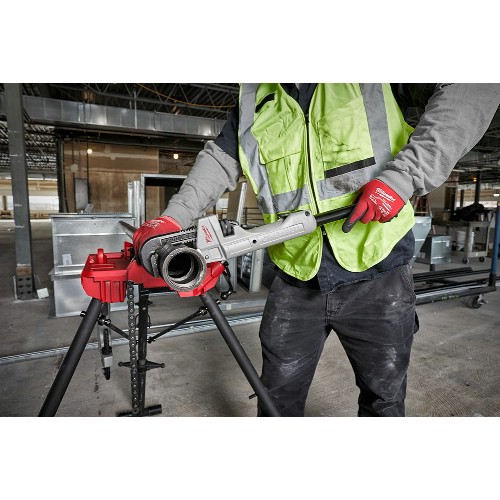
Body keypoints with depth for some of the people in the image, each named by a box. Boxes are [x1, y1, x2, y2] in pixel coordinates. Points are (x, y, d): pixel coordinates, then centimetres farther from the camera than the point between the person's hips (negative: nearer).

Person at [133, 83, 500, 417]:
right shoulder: (255, 96, 9)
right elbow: (220, 159, 10)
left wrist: (403, 175, -23)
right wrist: (175, 218, -5)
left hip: (377, 276, -1)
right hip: (295, 281, 3)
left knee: (385, 399, 18)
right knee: (278, 396, 15)